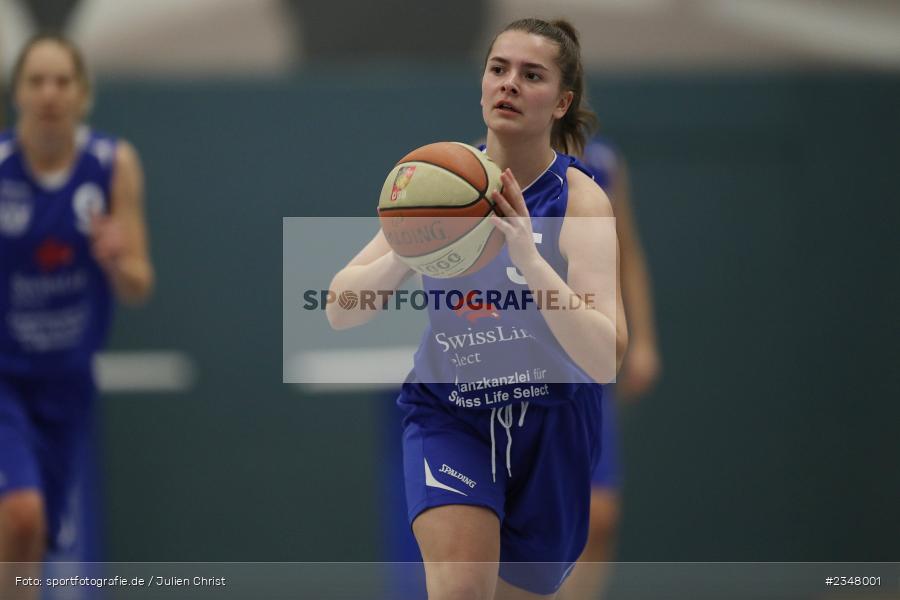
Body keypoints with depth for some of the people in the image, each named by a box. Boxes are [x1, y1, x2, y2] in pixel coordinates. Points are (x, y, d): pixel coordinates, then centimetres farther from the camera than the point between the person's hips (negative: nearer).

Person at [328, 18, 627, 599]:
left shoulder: (580, 199, -16)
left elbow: (606, 360, -28)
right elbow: (340, 309, -11)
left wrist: (528, 257, -39)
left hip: (549, 424, -1)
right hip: (448, 415, 1)